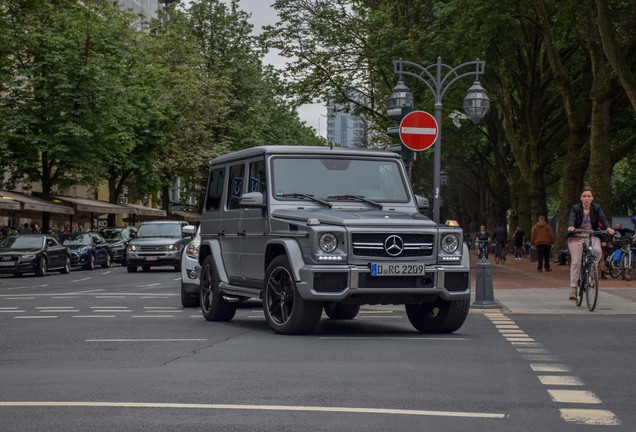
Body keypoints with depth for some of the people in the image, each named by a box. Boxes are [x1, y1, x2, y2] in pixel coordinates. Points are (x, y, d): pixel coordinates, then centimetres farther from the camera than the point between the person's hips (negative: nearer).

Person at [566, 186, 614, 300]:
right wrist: (570, 226, -43)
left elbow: (603, 218, -11)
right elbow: (571, 219, -19)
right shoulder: (575, 208, -3)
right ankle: (573, 289, -5)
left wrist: (608, 227, -33)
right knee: (576, 262, -10)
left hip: (592, 236, 1)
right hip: (576, 237, -1)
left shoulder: (597, 208, 3)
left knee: (598, 251, -29)